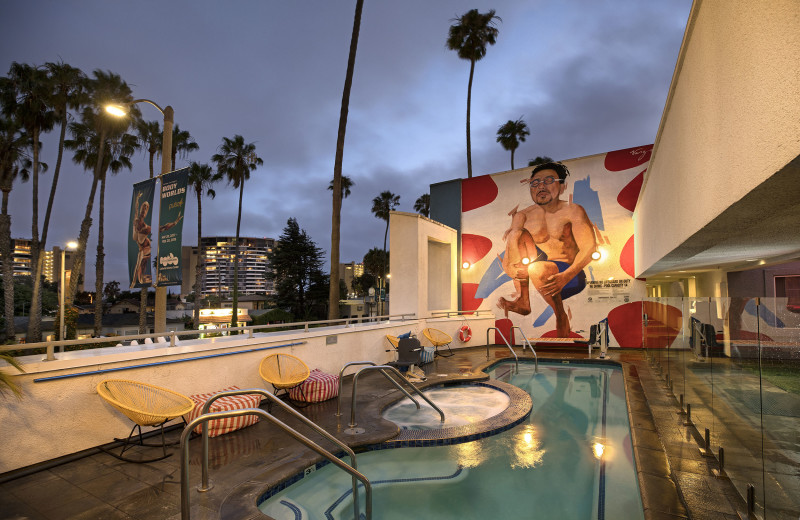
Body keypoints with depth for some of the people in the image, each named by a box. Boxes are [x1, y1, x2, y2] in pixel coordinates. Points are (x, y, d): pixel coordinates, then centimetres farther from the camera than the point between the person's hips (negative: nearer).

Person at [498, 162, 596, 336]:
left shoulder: (573, 211, -5)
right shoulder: (524, 215, 5)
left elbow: (589, 248, -15)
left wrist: (566, 276, -32)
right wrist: (509, 265, -28)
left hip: (571, 277, -3)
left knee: (538, 268, -37)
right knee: (518, 233, -17)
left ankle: (562, 318, -9)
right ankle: (522, 300, -20)